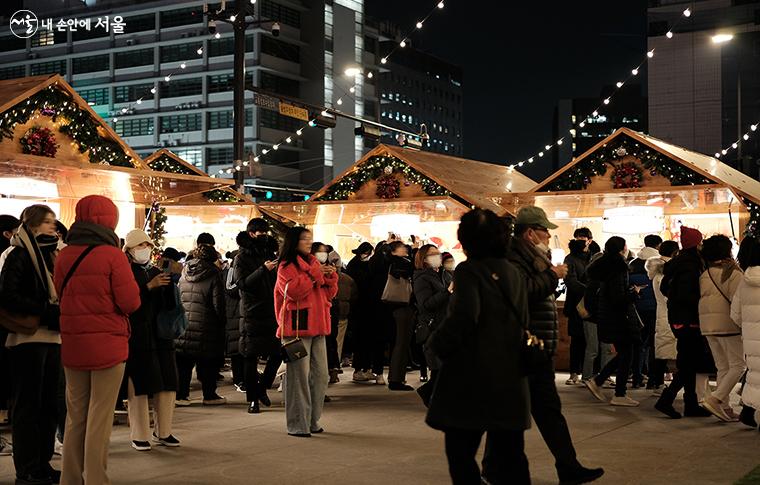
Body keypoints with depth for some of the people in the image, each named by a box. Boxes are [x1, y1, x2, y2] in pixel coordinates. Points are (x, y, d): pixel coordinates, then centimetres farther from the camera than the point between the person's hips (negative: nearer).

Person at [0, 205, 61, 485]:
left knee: (49, 404, 10)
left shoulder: (49, 255, 18)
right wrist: (46, 312, -20)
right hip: (27, 339, -8)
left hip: (51, 338, 8)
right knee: (27, 406, -2)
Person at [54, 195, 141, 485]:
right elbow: (130, 302, -14)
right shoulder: (112, 255, -12)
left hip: (72, 344, 5)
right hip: (108, 344, -5)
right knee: (100, 417, 0)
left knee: (75, 415, 15)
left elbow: (61, 296, 10)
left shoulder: (63, 256, 3)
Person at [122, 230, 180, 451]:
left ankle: (163, 432, 19)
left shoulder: (157, 272, 15)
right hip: (137, 338, -6)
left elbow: (169, 304, 11)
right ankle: (139, 436, 7)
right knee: (139, 387, -3)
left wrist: (171, 282, -5)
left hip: (160, 335, 6)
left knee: (167, 385, 7)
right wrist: (149, 286, -21)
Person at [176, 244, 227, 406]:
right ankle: (209, 395, 11)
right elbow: (218, 304, -10)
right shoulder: (213, 275, -7)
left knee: (183, 362, 10)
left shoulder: (183, 275, 9)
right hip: (205, 325, -4)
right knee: (208, 363, 5)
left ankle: (181, 393, 11)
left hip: (183, 324, 5)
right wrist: (223, 322, 2)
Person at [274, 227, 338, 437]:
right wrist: (314, 275, -13)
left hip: (317, 327, 8)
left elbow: (329, 294, 21)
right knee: (299, 376, -8)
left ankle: (313, 421, 18)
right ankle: (297, 425, -3)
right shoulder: (287, 267, -2)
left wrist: (330, 277, 3)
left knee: (321, 376, 8)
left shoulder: (314, 264, 20)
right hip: (297, 328, -8)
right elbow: (294, 290, -20)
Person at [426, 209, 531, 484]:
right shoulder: (514, 273, 10)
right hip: (511, 379, 6)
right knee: (510, 455, 11)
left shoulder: (468, 271, -10)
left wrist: (436, 345, -11)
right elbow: (523, 320, 14)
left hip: (472, 380, -6)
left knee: (460, 454, 3)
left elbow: (464, 316, -24)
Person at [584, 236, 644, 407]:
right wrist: (635, 292, -9)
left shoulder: (607, 268, 10)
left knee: (623, 354, 19)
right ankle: (619, 395, 8)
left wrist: (631, 290, 13)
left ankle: (597, 381, 17)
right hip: (619, 320, -9)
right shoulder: (618, 270, -19)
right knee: (626, 355, 1)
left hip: (610, 319, 10)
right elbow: (619, 299, -24)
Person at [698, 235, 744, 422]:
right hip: (727, 324, -7)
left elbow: (700, 298, 9)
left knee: (722, 367, 13)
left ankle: (725, 407, 11)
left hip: (707, 325, 7)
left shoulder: (704, 275, 11)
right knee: (738, 365, -1)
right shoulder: (732, 272, -8)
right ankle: (715, 399, -15)